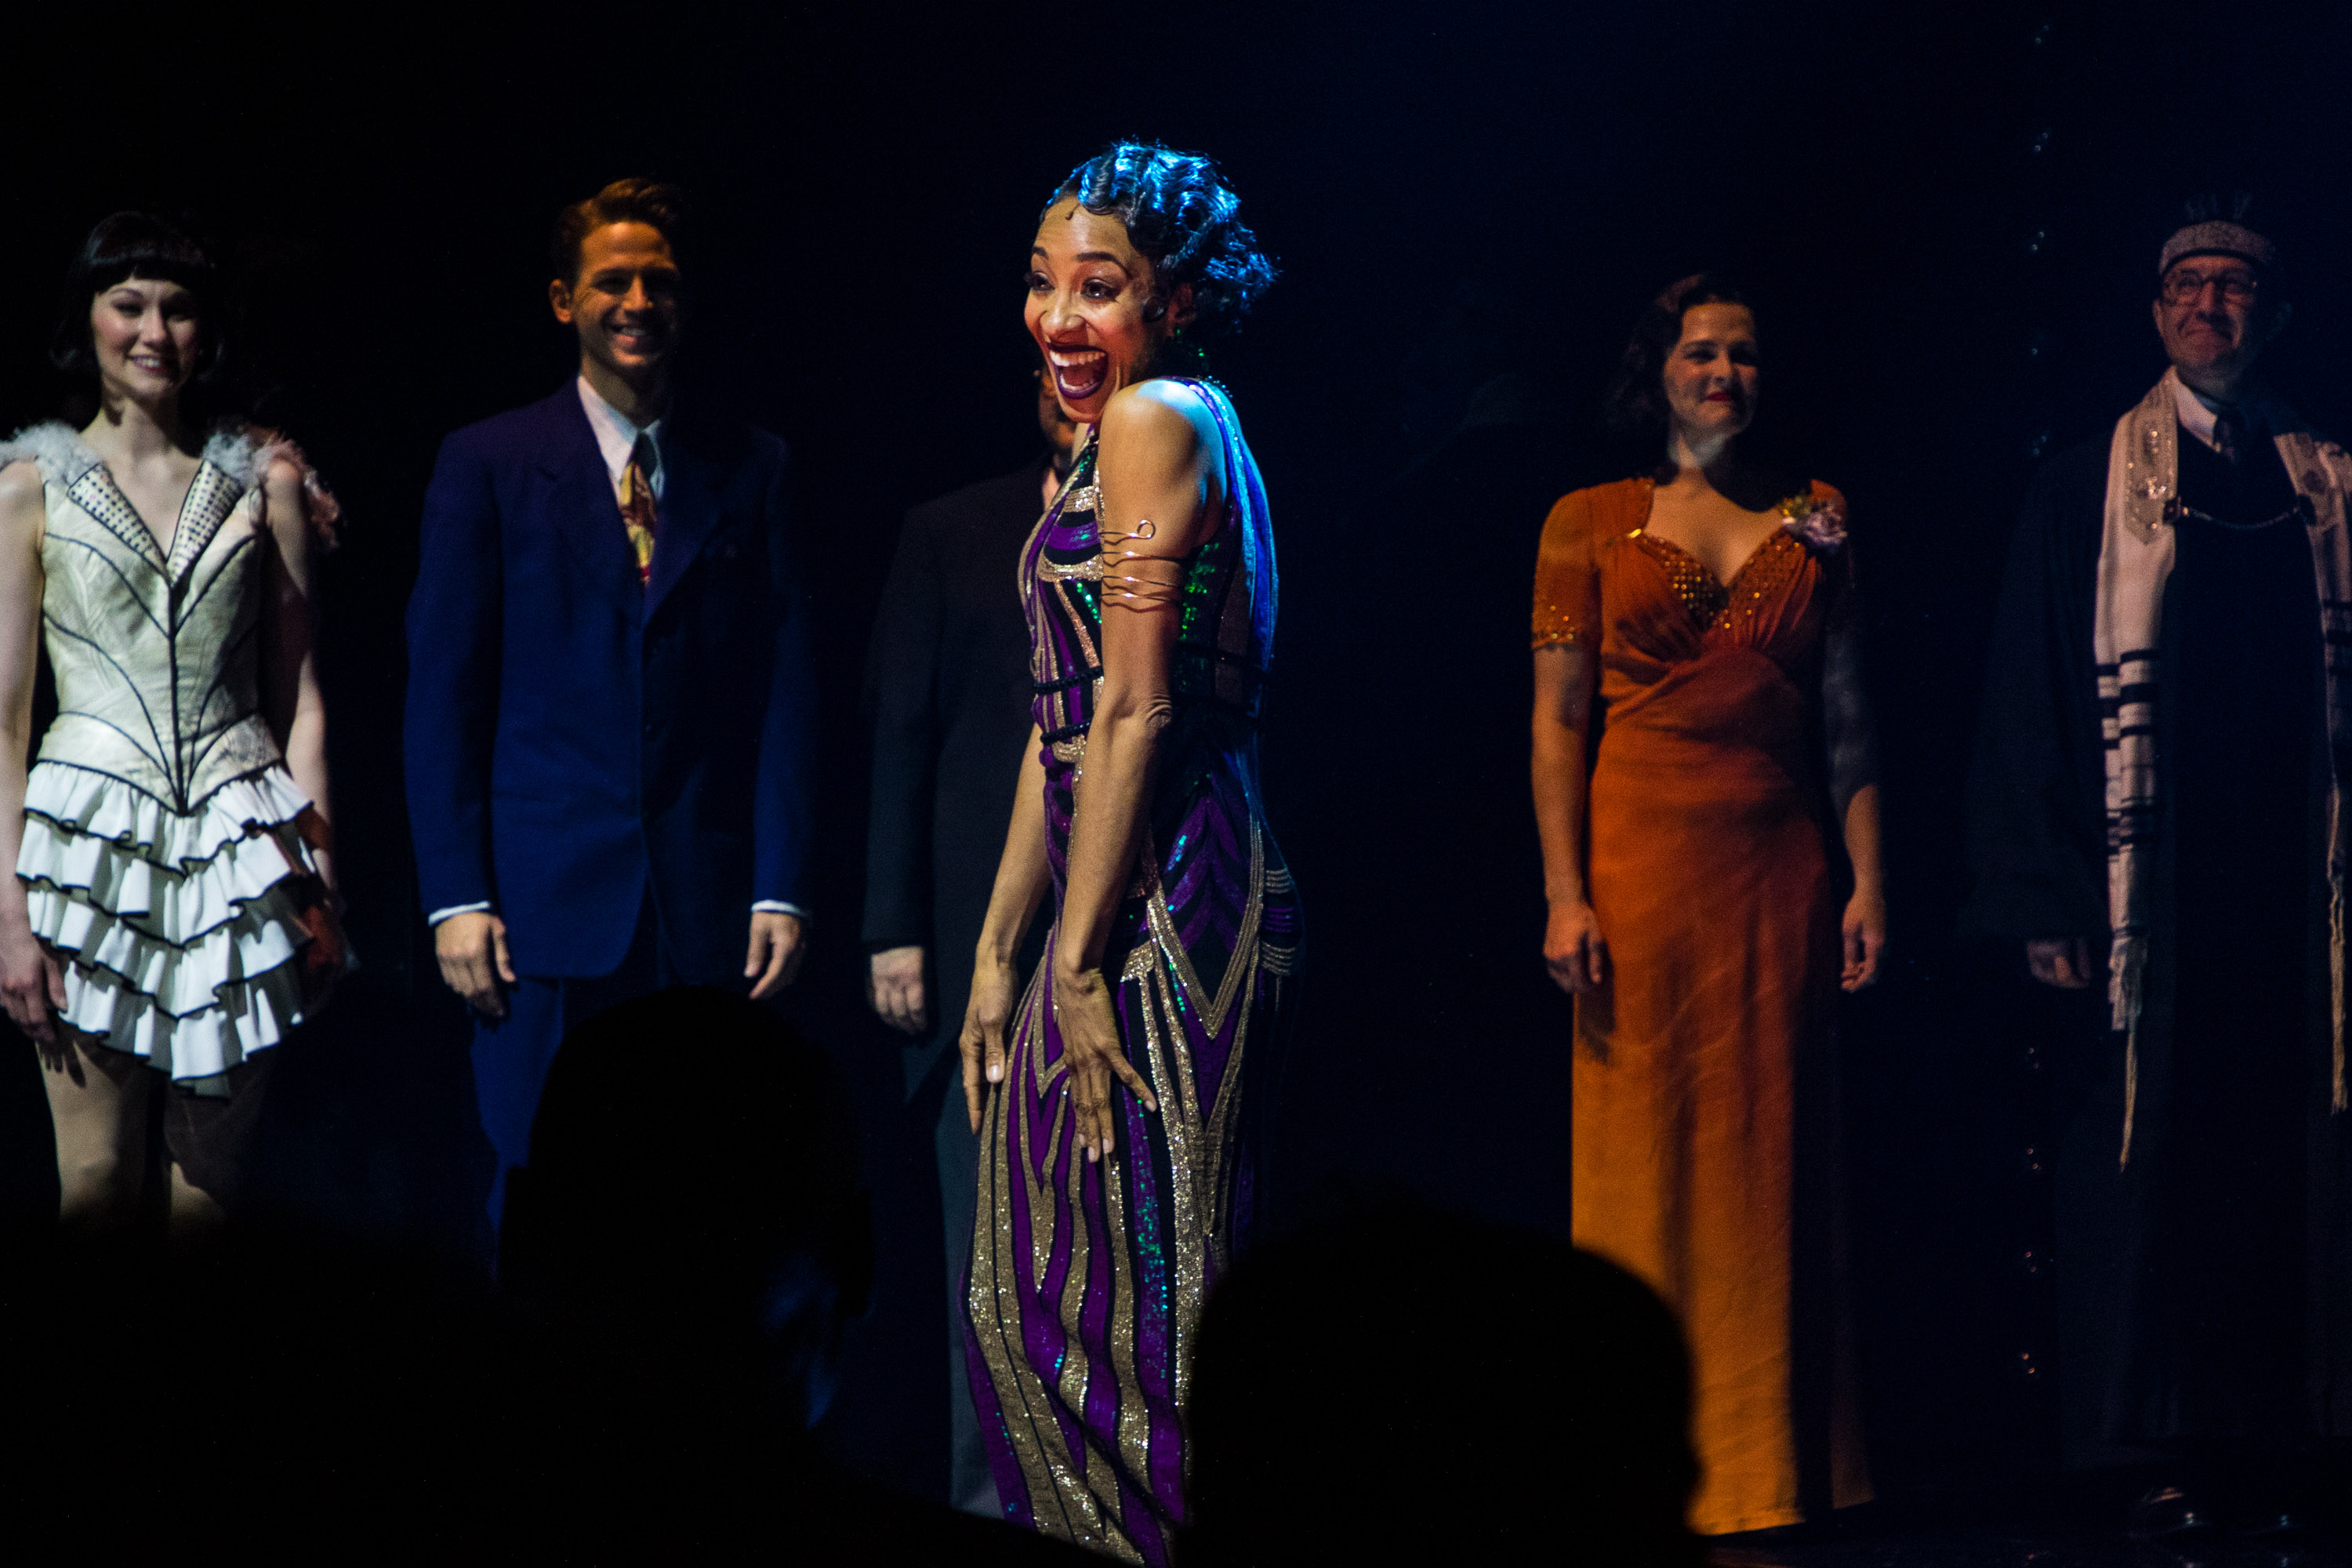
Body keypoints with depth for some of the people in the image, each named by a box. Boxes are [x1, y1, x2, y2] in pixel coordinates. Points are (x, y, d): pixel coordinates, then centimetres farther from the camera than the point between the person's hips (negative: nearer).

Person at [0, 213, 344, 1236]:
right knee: (97, 1188, -2)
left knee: (211, 1187, 3)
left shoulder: (265, 482, 8)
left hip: (237, 845, 1)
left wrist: (320, 875, 1)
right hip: (93, 837, -1)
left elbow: (300, 695, 9)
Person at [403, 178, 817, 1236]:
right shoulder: (488, 465, 5)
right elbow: (442, 696, 2)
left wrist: (781, 889, -2)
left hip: (709, 909, 1)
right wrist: (457, 897, -5)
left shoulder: (747, 468, 9)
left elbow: (784, 691, 6)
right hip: (548, 903, -1)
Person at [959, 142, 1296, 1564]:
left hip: (1163, 910, -10)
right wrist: (1001, 948, 18)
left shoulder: (1157, 420, -11)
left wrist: (1080, 964, -16)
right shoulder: (1115, 435, 19)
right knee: (1038, 1295, 14)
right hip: (1156, 906, 10)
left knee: (1132, 1300, -7)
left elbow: (1137, 714, -16)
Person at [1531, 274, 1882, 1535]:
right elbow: (1557, 720, 1)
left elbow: (1846, 721, 10)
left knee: (1773, 1157, 3)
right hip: (1643, 853, -2)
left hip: (1778, 868, 2)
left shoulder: (1811, 521, 11)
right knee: (1644, 1157, 0)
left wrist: (1866, 883, 2)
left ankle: (1772, 1466, 10)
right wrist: (1566, 895, -8)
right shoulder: (1591, 522, 5)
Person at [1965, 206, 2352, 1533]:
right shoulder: (2088, 492, 6)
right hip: (2149, 894, -2)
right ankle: (2174, 1455, 3)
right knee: (2152, 1161, -3)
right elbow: (2029, 707, 3)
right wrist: (2045, 900, -6)